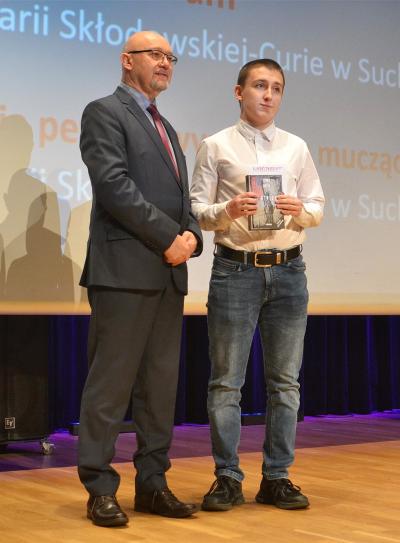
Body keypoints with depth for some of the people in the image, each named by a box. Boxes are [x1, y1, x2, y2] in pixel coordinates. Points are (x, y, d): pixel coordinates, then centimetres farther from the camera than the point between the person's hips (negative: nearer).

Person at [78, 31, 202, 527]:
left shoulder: (164, 128, 24)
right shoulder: (104, 112, -1)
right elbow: (114, 185, -13)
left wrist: (191, 235, -1)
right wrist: (168, 238, -13)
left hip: (169, 273, 8)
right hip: (124, 271, -8)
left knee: (161, 385, 8)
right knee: (111, 384, -4)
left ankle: (152, 484, 16)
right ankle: (100, 490, 3)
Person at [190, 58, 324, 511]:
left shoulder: (296, 148, 12)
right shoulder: (216, 147, 4)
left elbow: (317, 206, 13)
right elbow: (196, 209, 2)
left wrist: (301, 211, -9)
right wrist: (227, 211, -17)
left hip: (288, 271, 3)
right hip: (235, 269, -3)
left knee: (284, 380, 6)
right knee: (226, 380, 0)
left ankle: (276, 478, 15)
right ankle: (227, 478, 9)